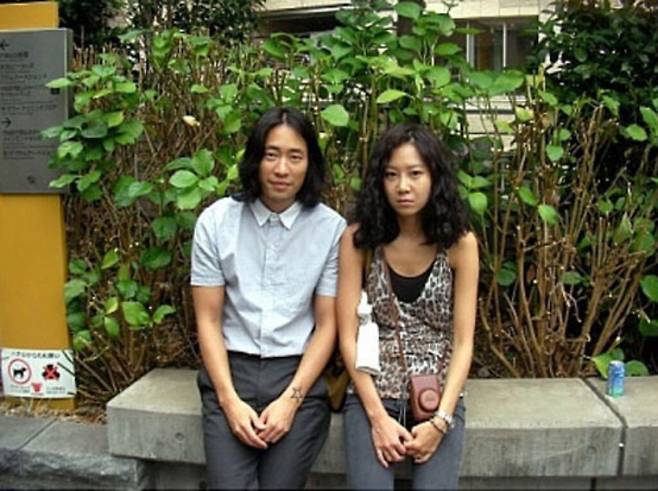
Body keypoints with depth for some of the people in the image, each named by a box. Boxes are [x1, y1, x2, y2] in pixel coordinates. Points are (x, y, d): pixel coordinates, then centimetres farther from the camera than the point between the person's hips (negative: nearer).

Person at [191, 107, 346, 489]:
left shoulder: (331, 228, -4)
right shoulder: (216, 221, -1)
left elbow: (327, 325, -1)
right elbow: (208, 319, 0)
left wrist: (291, 399, -11)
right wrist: (229, 399, -10)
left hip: (300, 373, 0)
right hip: (231, 370, 1)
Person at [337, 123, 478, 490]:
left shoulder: (459, 242, -4)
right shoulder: (359, 238, -6)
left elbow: (463, 341, -4)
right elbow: (348, 336, -6)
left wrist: (440, 419, -13)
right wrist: (378, 416, -12)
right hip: (372, 394, 0)